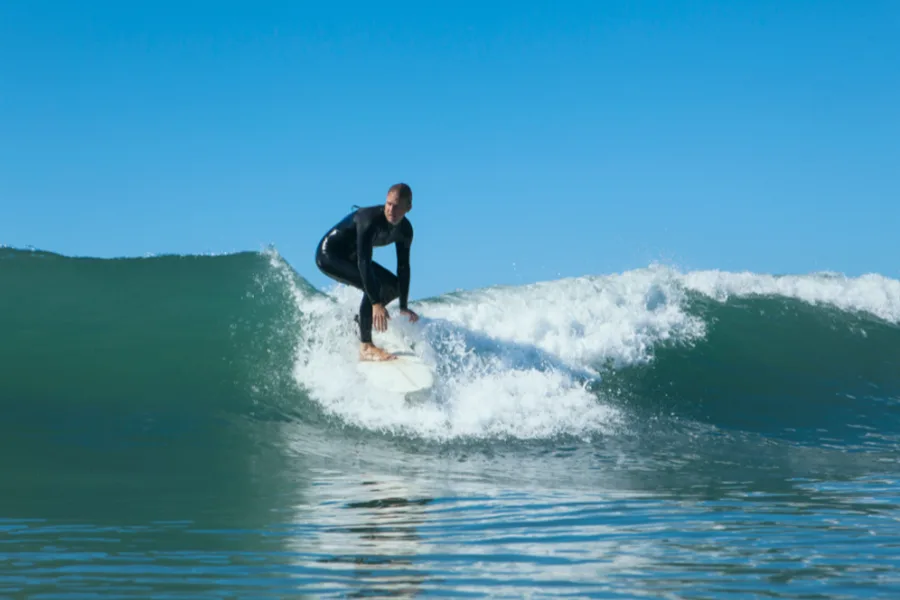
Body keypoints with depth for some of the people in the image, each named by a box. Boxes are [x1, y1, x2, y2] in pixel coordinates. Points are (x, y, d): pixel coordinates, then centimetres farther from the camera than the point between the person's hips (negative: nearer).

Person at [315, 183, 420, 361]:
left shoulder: (405, 230, -10)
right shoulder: (370, 219, -33)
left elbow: (403, 268, -2)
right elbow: (363, 262, -38)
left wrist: (403, 307, -7)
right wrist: (376, 304, -43)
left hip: (351, 257, 9)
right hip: (329, 255, -9)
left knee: (394, 286, 8)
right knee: (373, 285, -28)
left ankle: (358, 322, 17)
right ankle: (366, 347, -26)